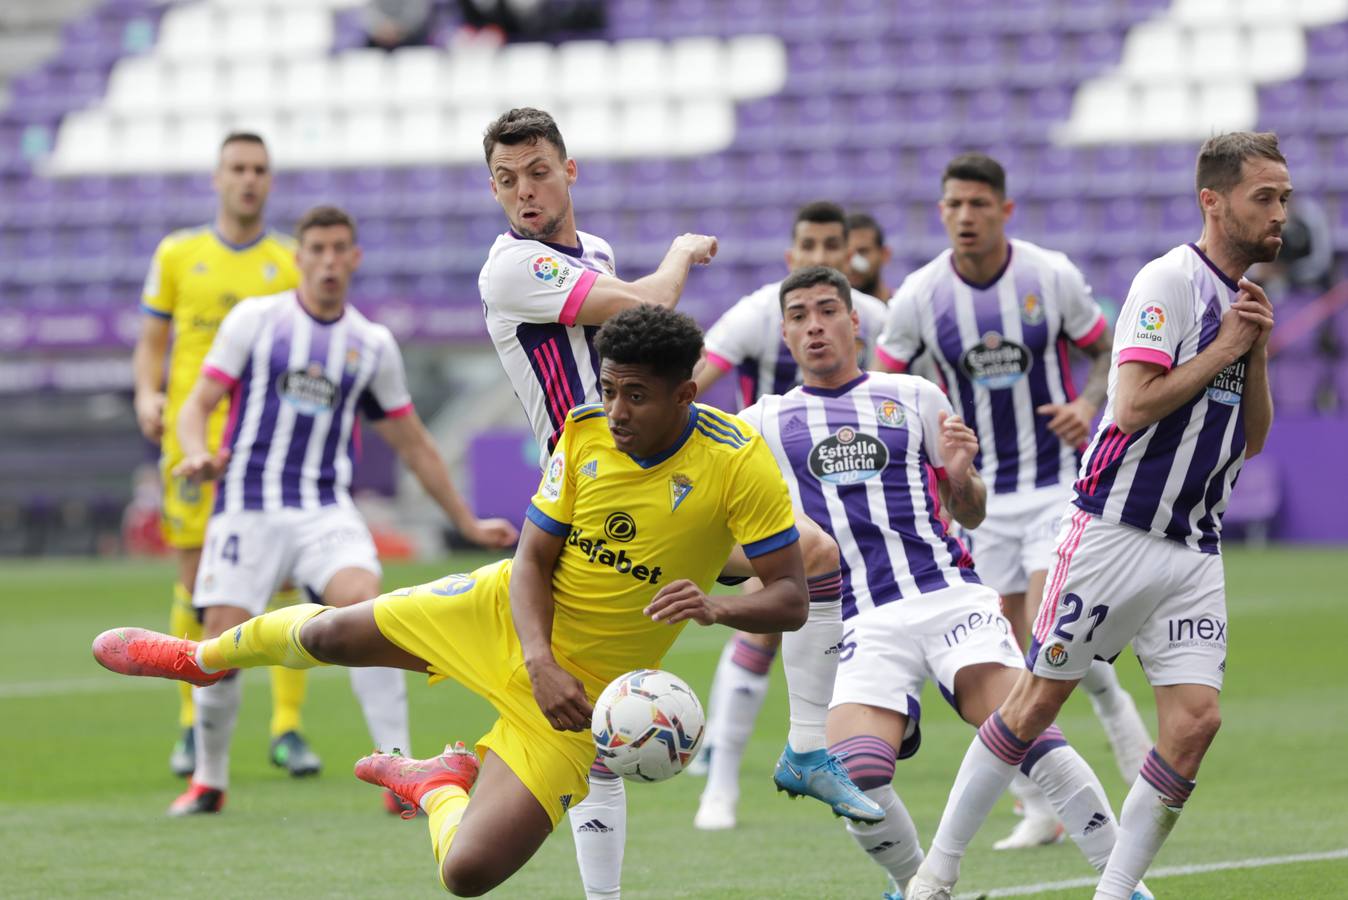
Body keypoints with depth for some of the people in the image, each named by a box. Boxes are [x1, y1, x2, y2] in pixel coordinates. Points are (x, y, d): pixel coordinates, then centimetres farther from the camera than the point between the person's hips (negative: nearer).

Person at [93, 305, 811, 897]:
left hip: (586, 688, -4)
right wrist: (539, 662, -24)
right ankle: (205, 658, 51)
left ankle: (442, 784, 22)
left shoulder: (738, 464, -23)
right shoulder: (585, 432, -12)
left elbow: (791, 600, -20)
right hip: (507, 609, 4)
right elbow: (531, 560, -6)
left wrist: (717, 607, -41)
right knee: (324, 634, 14)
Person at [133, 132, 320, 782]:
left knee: (283, 576, -7)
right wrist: (147, 394, -6)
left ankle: (287, 728, -2)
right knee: (196, 577, 0)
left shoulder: (292, 262, 9)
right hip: (193, 434, 0)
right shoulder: (177, 255, 10)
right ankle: (193, 724, 12)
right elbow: (151, 343, 13)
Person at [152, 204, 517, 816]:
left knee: (365, 605, -25)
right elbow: (199, 403, 2)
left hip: (326, 509, 1)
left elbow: (413, 444, 18)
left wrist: (468, 524, 20)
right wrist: (196, 453, -21)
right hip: (246, 506, -1)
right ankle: (209, 781, 18)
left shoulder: (372, 345, 10)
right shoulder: (254, 320, 4)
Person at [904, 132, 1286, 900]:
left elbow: (1252, 438, 16)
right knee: (1040, 700, 0)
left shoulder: (1245, 299, 14)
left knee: (1196, 719, -8)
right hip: (1117, 535, -7)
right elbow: (1134, 405, -20)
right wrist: (1222, 350, -13)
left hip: (1195, 551, 7)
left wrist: (1257, 356, 1)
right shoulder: (1171, 281, -11)